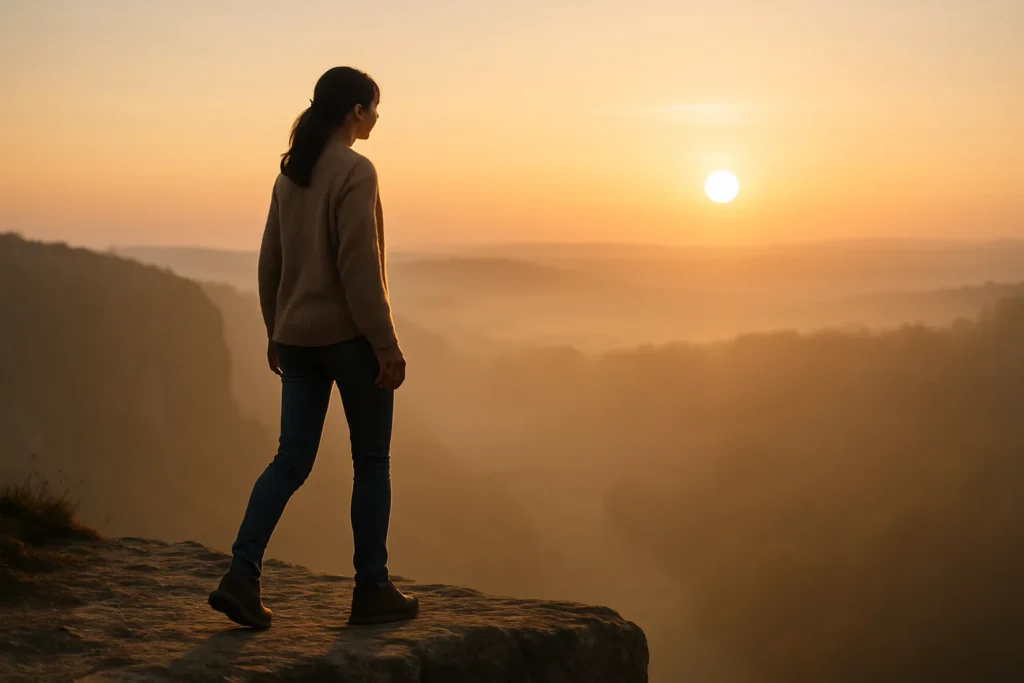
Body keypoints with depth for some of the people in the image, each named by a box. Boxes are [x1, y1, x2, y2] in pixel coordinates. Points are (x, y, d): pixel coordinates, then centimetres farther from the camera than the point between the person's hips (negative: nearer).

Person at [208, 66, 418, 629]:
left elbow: (270, 262, 14)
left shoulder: (291, 172, 11)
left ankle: (241, 576, -6)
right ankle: (371, 590, 12)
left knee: (292, 459, 7)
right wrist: (387, 345, -16)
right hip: (351, 333, -7)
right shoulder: (354, 171, -12)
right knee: (371, 460, 6)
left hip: (298, 334, 7)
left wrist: (274, 333, 21)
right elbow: (359, 265, -18)